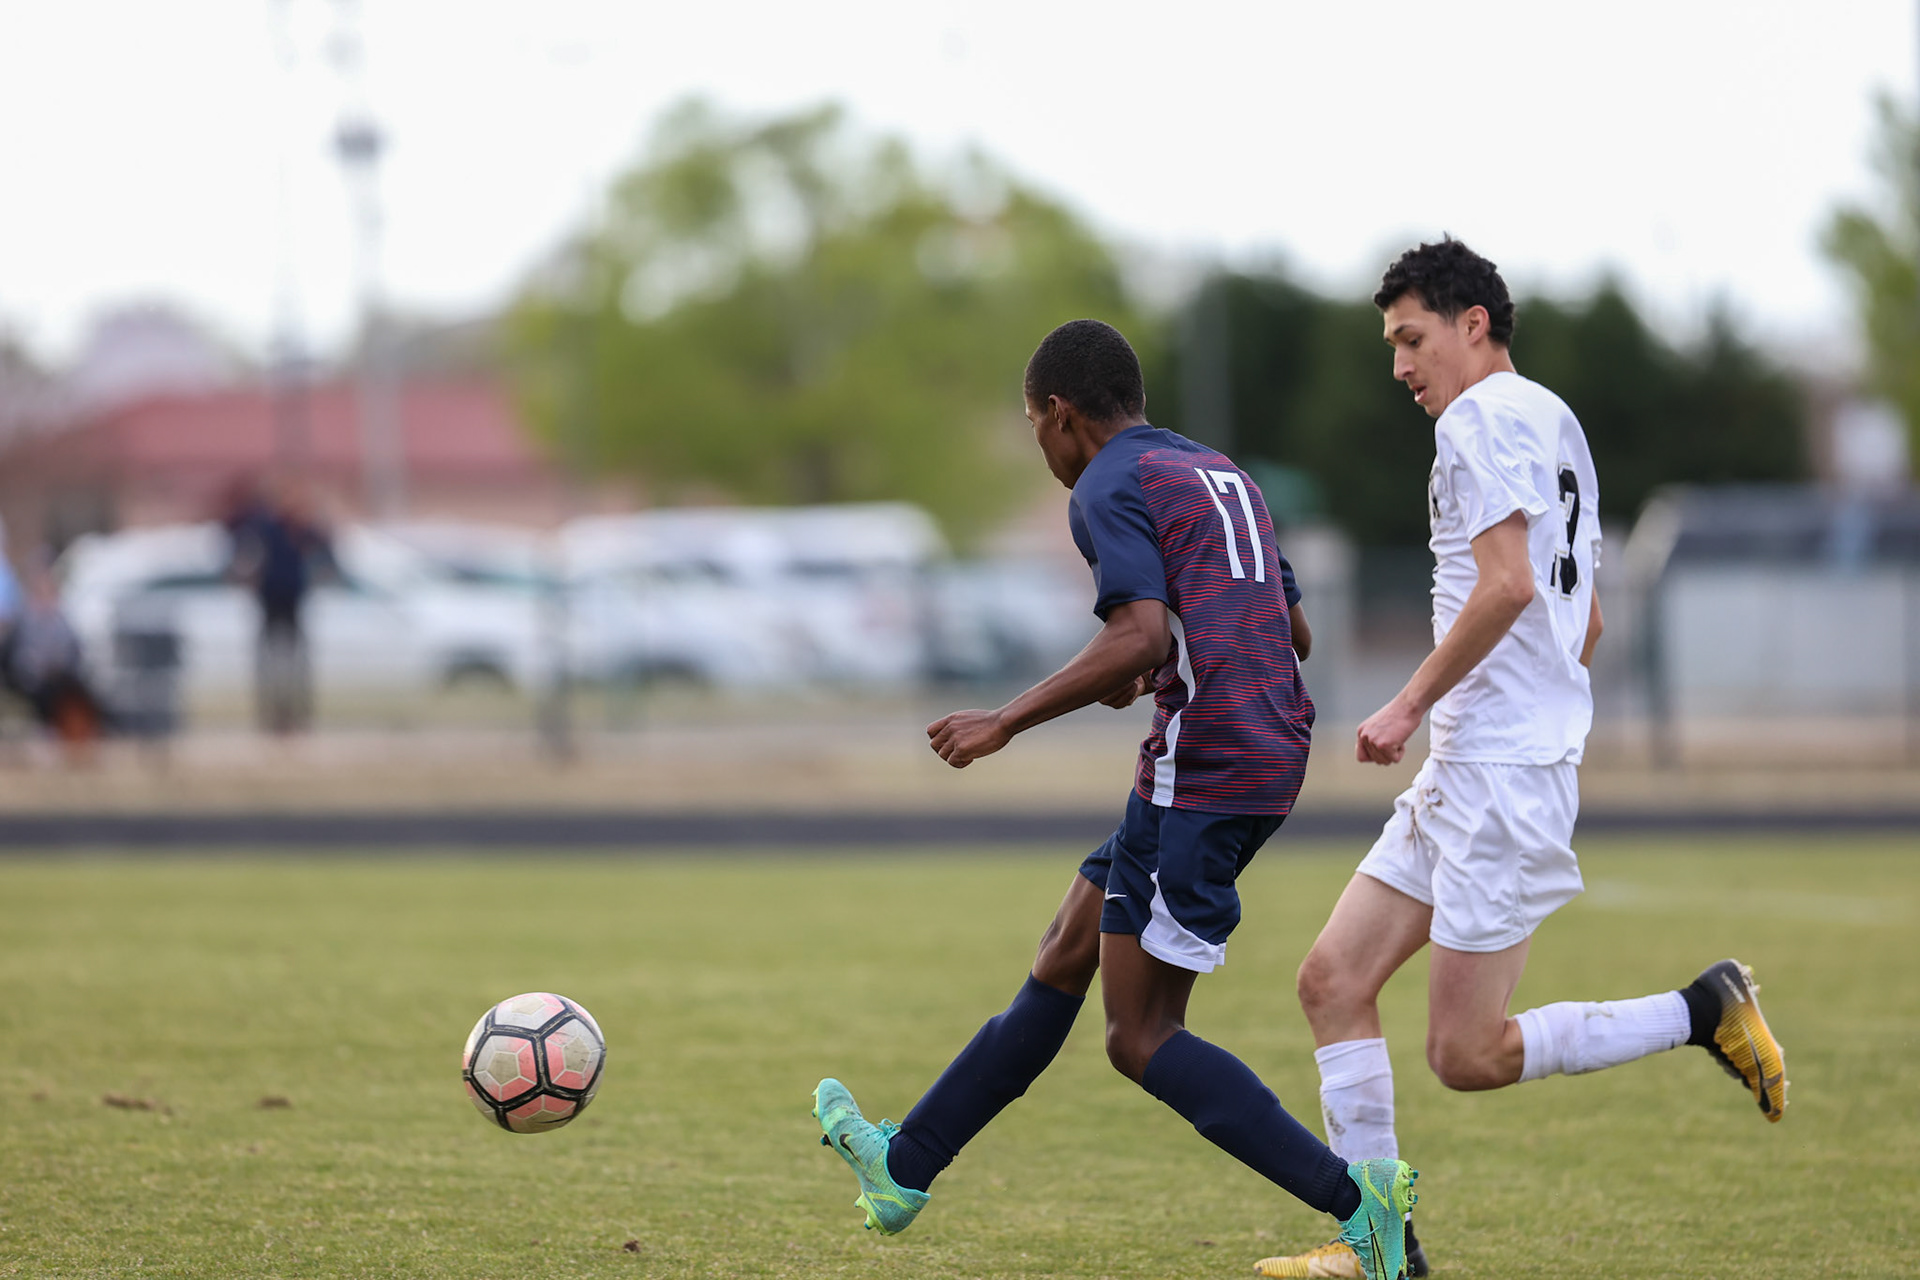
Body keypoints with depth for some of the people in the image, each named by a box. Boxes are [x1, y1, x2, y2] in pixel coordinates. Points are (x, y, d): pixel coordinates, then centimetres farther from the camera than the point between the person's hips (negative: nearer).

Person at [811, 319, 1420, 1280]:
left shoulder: (1111, 488, -7)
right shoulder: (1221, 475, 21)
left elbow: (1141, 634, -21)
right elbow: (1289, 630, 26)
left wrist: (1007, 723, -15)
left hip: (1201, 769, -10)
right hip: (1270, 760, 10)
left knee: (1142, 1040, -6)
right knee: (1064, 957, 17)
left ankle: (1355, 1201, -15)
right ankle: (905, 1167, 27)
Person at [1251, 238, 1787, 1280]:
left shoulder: (1482, 417, -9)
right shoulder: (1553, 423, 21)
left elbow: (1508, 583, -22)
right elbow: (1584, 622, 26)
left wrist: (1411, 705, -15)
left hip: (1503, 771, -10)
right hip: (1461, 770, 10)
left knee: (1468, 1057, -8)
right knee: (1333, 979, 4)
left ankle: (1706, 1013, -2)